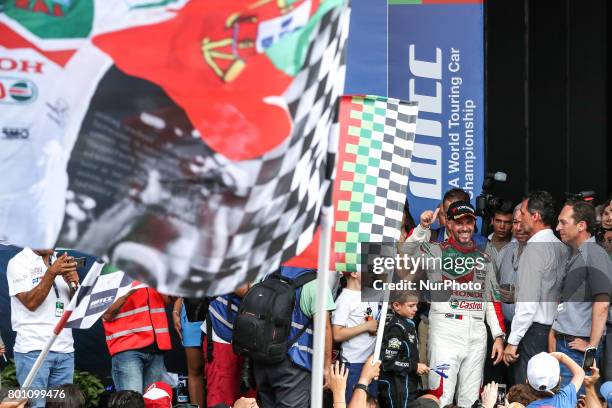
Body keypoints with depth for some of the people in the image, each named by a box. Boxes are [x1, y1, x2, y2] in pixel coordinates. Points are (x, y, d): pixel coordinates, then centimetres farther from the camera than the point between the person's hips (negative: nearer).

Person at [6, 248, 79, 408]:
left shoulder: (61, 262, 15)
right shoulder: (18, 263, 0)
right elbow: (31, 303, -11)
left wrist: (74, 284, -7)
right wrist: (52, 273, -19)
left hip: (65, 350, 5)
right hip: (33, 349, -5)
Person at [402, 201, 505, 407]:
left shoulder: (484, 259, 18)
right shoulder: (436, 251, 4)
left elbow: (491, 300, 17)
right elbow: (406, 254, -15)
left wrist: (499, 336, 9)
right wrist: (422, 228, -30)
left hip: (477, 333, 5)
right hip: (445, 330, -5)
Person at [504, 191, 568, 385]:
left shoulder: (535, 249, -14)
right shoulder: (560, 247, 12)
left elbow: (528, 303, -18)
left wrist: (513, 341, -15)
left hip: (534, 331, -9)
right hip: (554, 327, 9)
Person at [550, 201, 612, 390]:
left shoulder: (594, 254, -12)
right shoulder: (573, 257, 18)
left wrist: (592, 346, -18)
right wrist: (554, 333, 16)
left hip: (578, 347, -9)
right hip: (562, 343, 9)